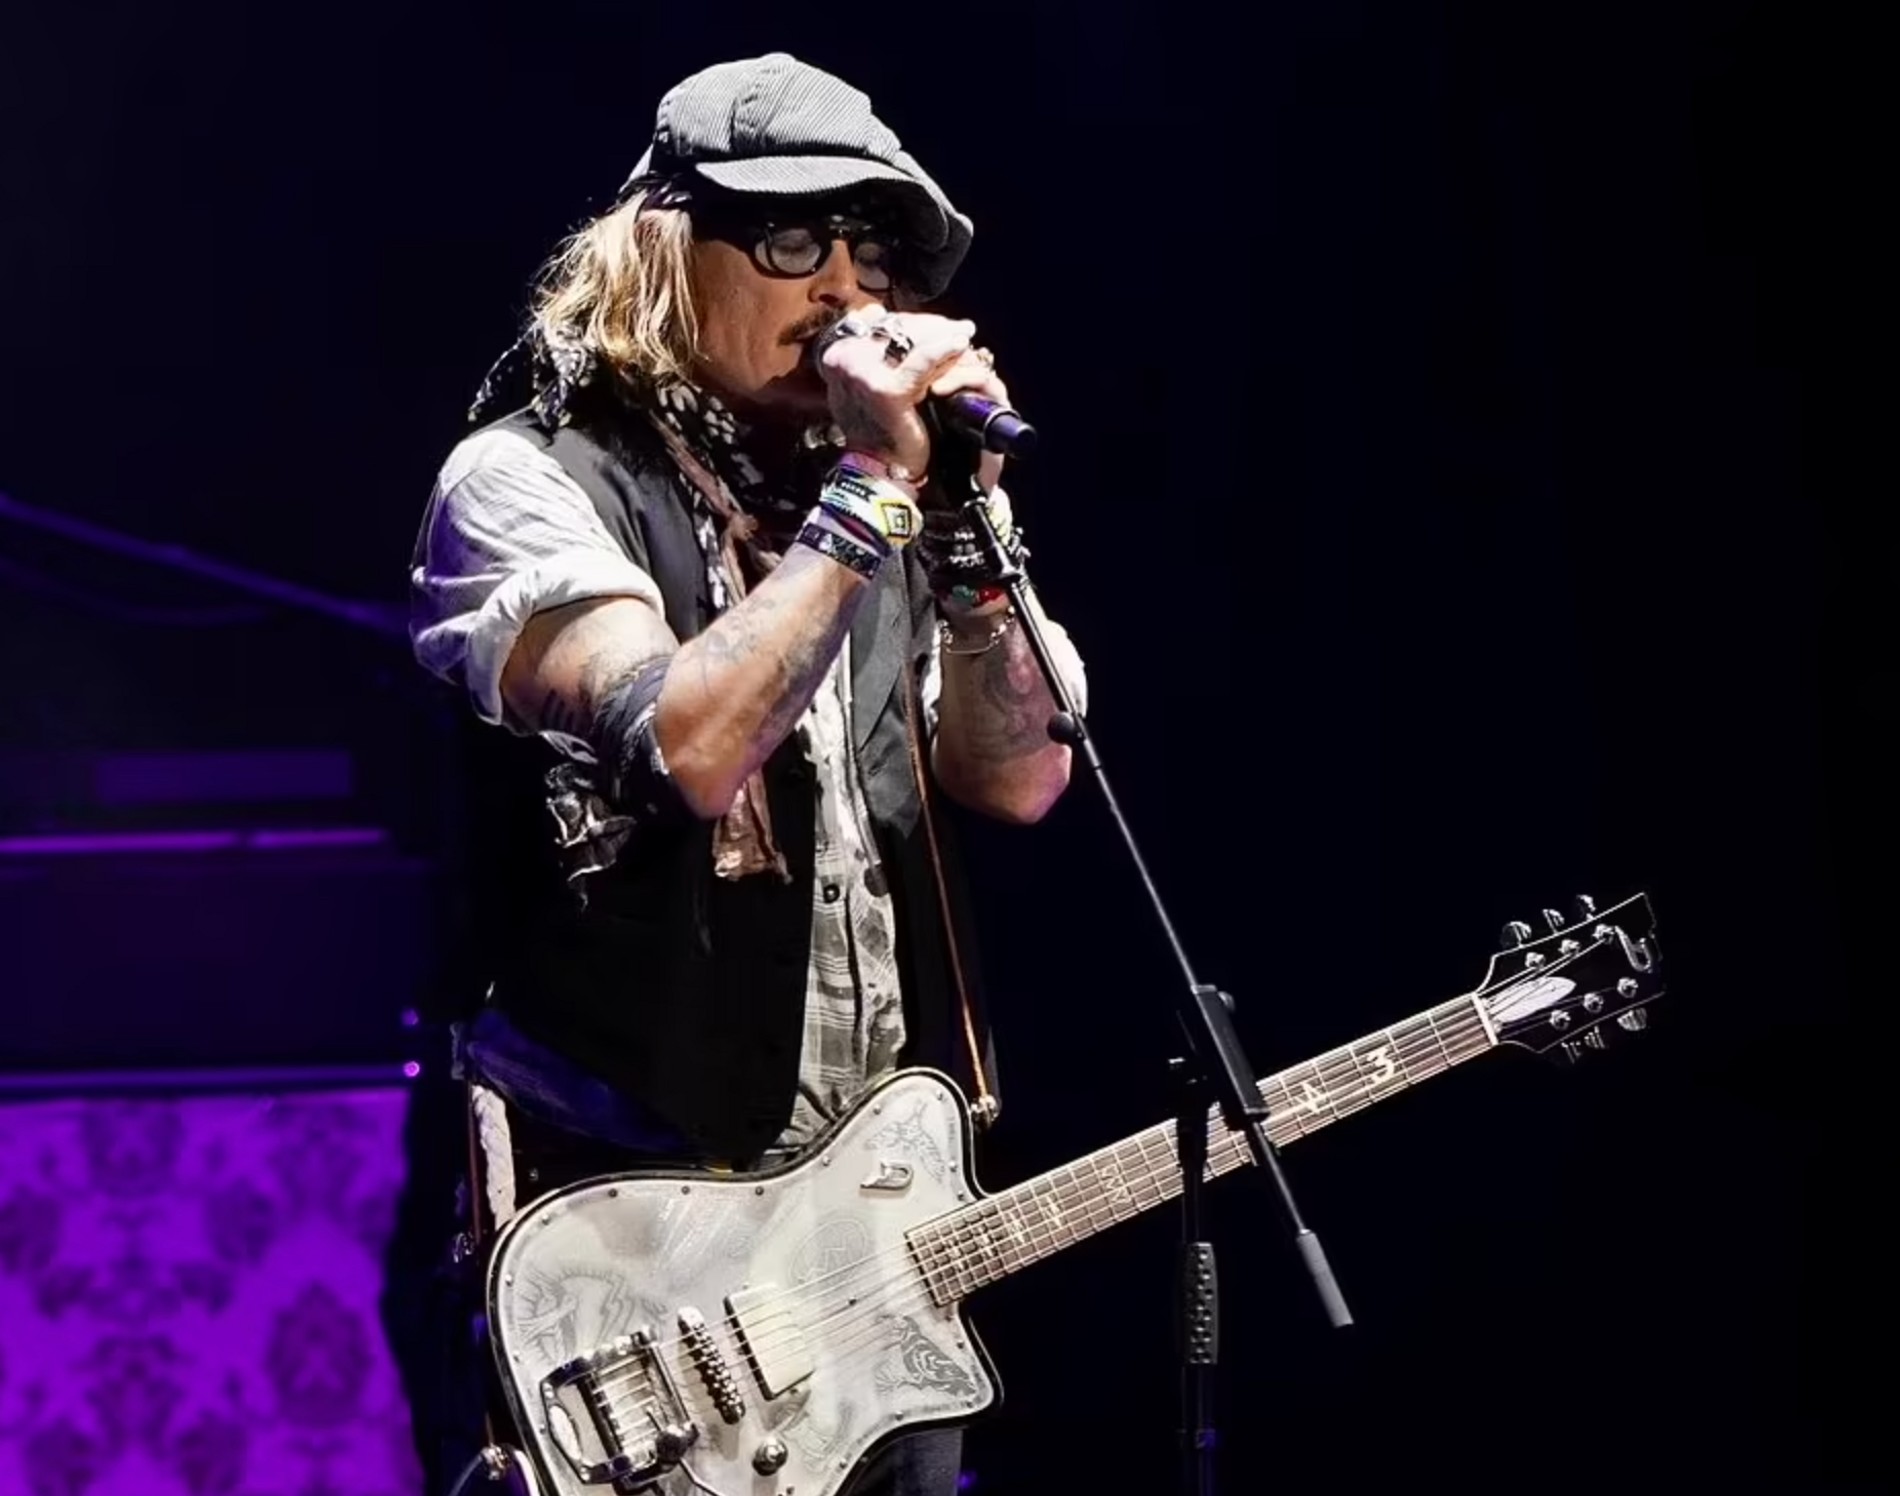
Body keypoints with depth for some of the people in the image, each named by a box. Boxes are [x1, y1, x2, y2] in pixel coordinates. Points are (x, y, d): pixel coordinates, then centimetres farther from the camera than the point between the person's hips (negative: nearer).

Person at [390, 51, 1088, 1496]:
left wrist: (966, 502, -8)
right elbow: (686, 748, -23)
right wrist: (871, 491, -19)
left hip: (871, 1210, 6)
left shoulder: (858, 501, 13)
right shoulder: (530, 481, -7)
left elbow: (1018, 775, 3)